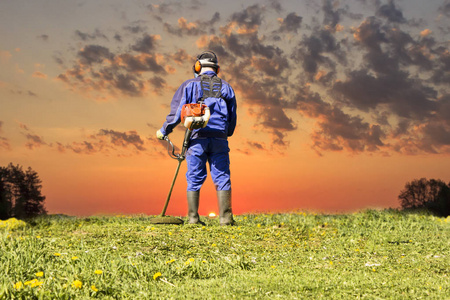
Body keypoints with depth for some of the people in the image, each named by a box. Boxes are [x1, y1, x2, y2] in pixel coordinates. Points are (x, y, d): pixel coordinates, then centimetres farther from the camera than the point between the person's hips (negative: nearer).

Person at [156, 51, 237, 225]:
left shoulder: (189, 85, 4)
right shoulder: (226, 87, 13)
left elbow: (177, 111, 0)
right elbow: (232, 117, 17)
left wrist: (164, 131, 11)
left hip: (197, 138, -1)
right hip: (219, 139, 1)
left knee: (194, 179, 5)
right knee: (222, 178, 3)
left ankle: (193, 218, 5)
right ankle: (225, 218, -1)